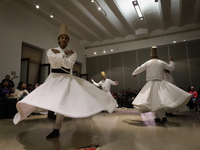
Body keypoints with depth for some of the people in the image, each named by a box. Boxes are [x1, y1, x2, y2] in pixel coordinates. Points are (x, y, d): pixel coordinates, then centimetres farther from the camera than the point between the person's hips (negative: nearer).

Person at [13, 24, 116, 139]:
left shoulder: (72, 53, 2)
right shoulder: (51, 51, 7)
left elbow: (68, 65, -15)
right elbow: (53, 59, -16)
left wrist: (59, 53, -11)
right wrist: (64, 53, -10)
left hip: (66, 79, -3)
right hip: (53, 78, 4)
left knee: (61, 103, -16)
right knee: (36, 99, 3)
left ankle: (56, 130, -3)